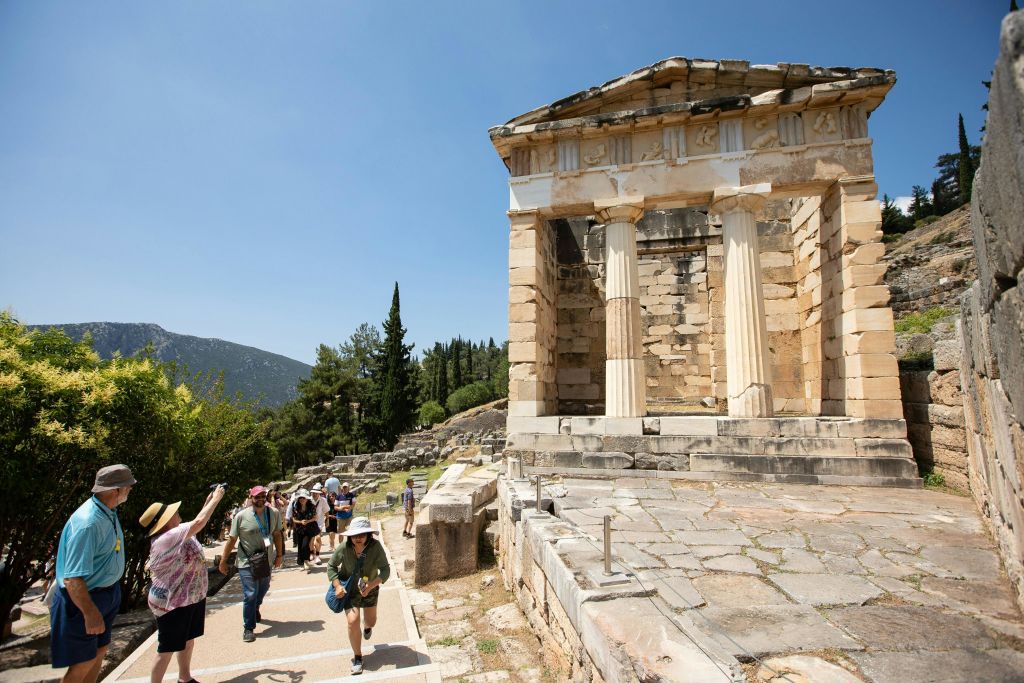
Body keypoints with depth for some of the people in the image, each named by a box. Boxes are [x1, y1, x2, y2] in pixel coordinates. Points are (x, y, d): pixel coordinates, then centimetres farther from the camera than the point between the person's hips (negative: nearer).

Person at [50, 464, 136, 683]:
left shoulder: (109, 512, -1)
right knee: (84, 663, 6)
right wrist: (90, 613, -30)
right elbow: (72, 578, -32)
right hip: (85, 599, -9)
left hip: (108, 591, 9)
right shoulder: (88, 523, -32)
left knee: (100, 649, 22)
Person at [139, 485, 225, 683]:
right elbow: (198, 522, -32)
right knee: (167, 649, 5)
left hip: (192, 597, 10)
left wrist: (207, 502, 8)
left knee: (188, 640, 22)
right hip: (172, 604, -10)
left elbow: (195, 525, 18)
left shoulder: (176, 534, 1)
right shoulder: (165, 539, -27)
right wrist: (216, 499, -22)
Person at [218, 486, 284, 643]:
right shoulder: (241, 516, -15)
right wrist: (223, 561, -3)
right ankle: (248, 628, 12)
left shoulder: (274, 513, -8)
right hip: (246, 562, -4)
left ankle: (255, 610, 52)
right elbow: (232, 540, -7)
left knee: (263, 589, 22)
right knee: (250, 594, -6)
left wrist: (279, 555, 7)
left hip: (266, 560, 4)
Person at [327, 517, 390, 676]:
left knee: (371, 621, 18)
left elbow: (385, 570, -28)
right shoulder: (344, 548, -28)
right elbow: (331, 565, -10)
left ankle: (367, 627, 59)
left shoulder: (376, 547, -32)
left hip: (370, 588, 1)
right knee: (352, 621, -14)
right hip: (349, 589, -1)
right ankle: (357, 657, 12)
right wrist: (337, 586, -19)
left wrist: (371, 585, -40)